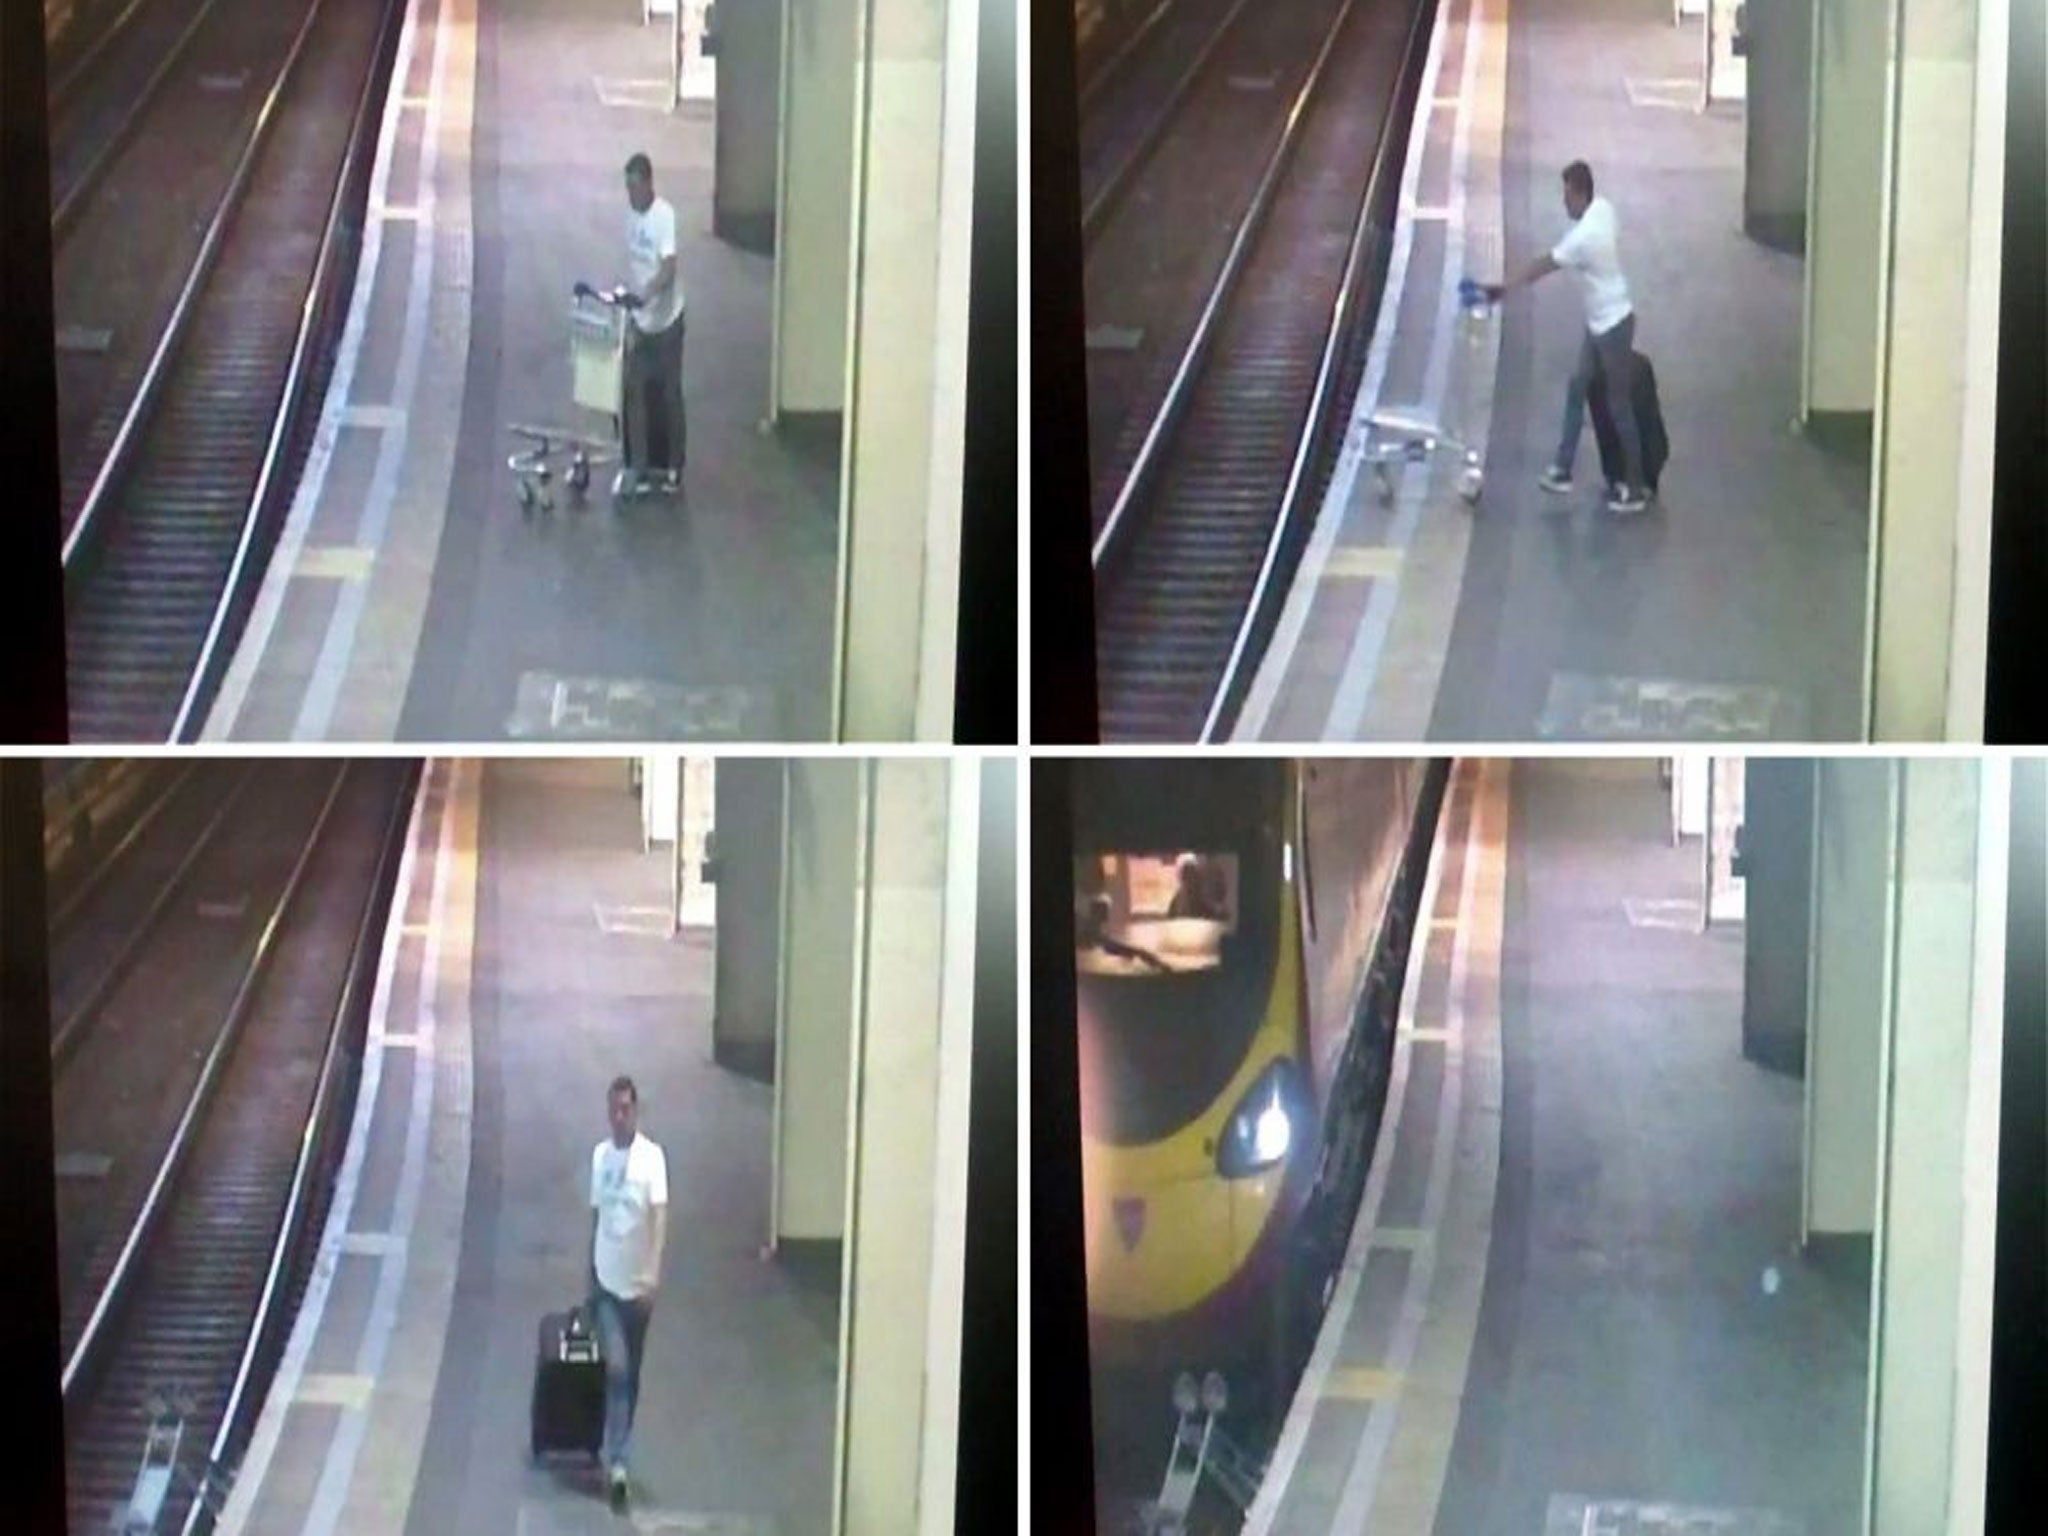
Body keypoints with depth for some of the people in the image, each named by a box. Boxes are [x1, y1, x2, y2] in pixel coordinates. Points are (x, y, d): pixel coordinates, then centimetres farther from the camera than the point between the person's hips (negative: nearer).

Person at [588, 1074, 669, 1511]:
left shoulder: (651, 1156, -10)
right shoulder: (599, 1154, 4)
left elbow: (660, 1217, -18)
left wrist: (653, 1274, -28)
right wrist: (589, 1272, 16)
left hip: (637, 1283, -2)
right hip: (606, 1281, 2)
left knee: (631, 1375, 10)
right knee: (616, 1369, -11)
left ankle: (614, 1454, 25)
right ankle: (616, 1461, -10)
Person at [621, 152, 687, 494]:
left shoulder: (665, 215, -19)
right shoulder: (631, 216, 3)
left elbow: (669, 267, -29)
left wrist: (645, 295, -45)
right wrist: (630, 318, 11)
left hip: (666, 320, -6)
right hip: (640, 321, 6)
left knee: (668, 395, 4)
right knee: (638, 394, 5)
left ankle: (672, 467, 15)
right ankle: (642, 466, 13)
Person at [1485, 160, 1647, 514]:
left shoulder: (1583, 237, -29)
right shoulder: (1604, 208, -3)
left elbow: (1541, 267, -20)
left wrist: (1504, 288, -10)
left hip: (1613, 325, -9)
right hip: (1600, 322, 9)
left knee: (1619, 406, 1)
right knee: (1577, 389, 16)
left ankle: (1634, 490, 11)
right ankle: (1563, 470, 24)